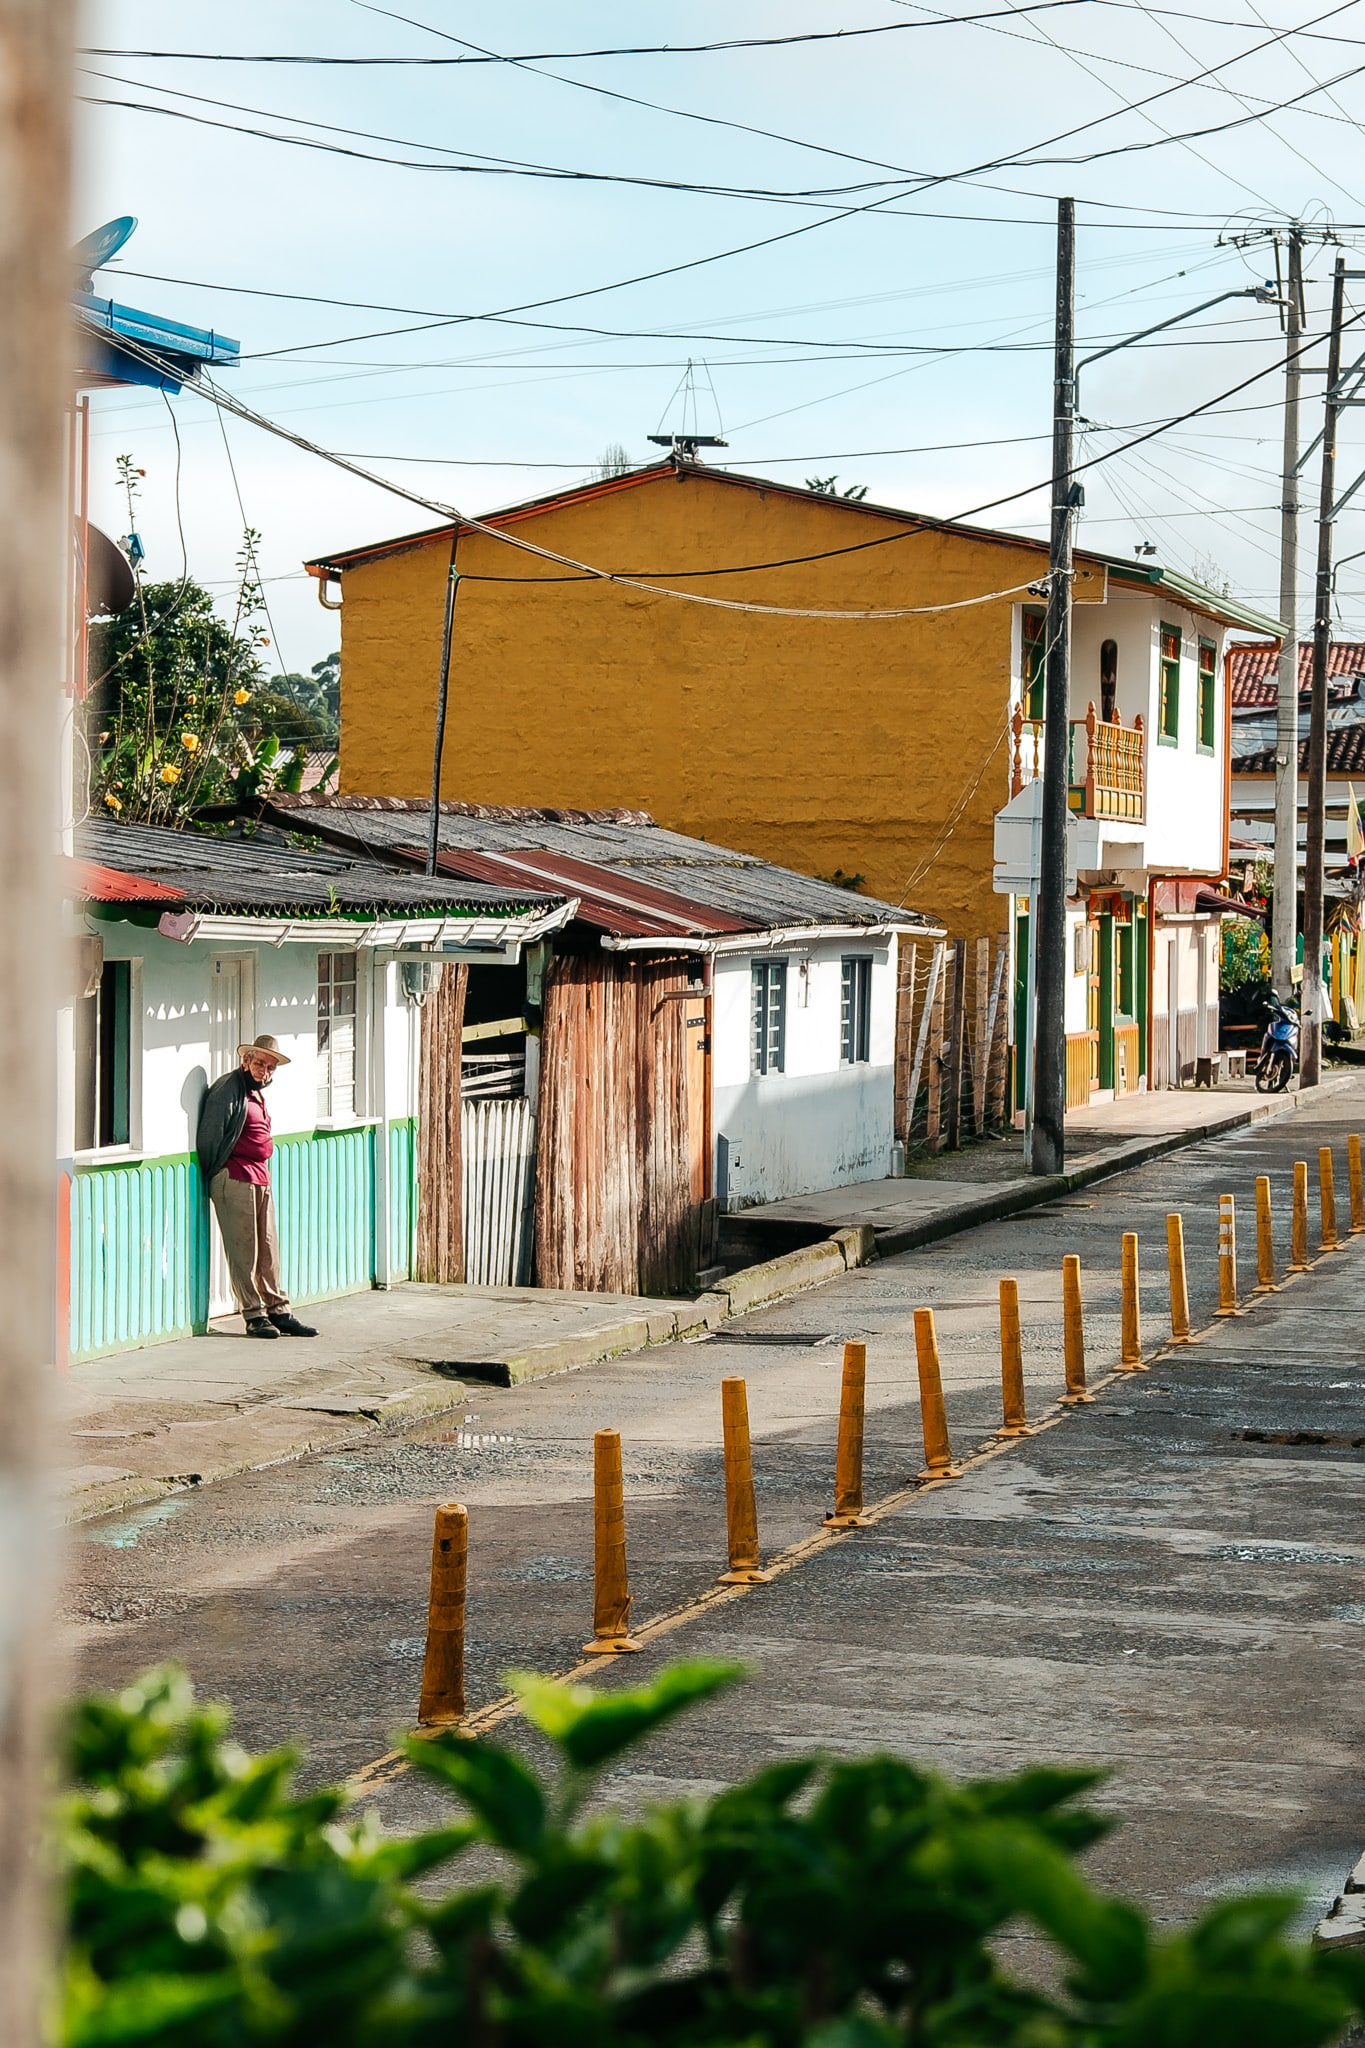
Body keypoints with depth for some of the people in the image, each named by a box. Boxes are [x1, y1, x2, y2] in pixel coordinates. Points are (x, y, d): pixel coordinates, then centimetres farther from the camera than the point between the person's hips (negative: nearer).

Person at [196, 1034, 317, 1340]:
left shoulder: (257, 1093, 21)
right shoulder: (228, 1088, -7)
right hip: (234, 1178, -9)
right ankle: (254, 1315, -2)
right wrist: (213, 1177, -4)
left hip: (260, 1178, 9)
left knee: (268, 1249, 9)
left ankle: (278, 1311, 13)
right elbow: (209, 1135, -9)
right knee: (243, 1249, -5)